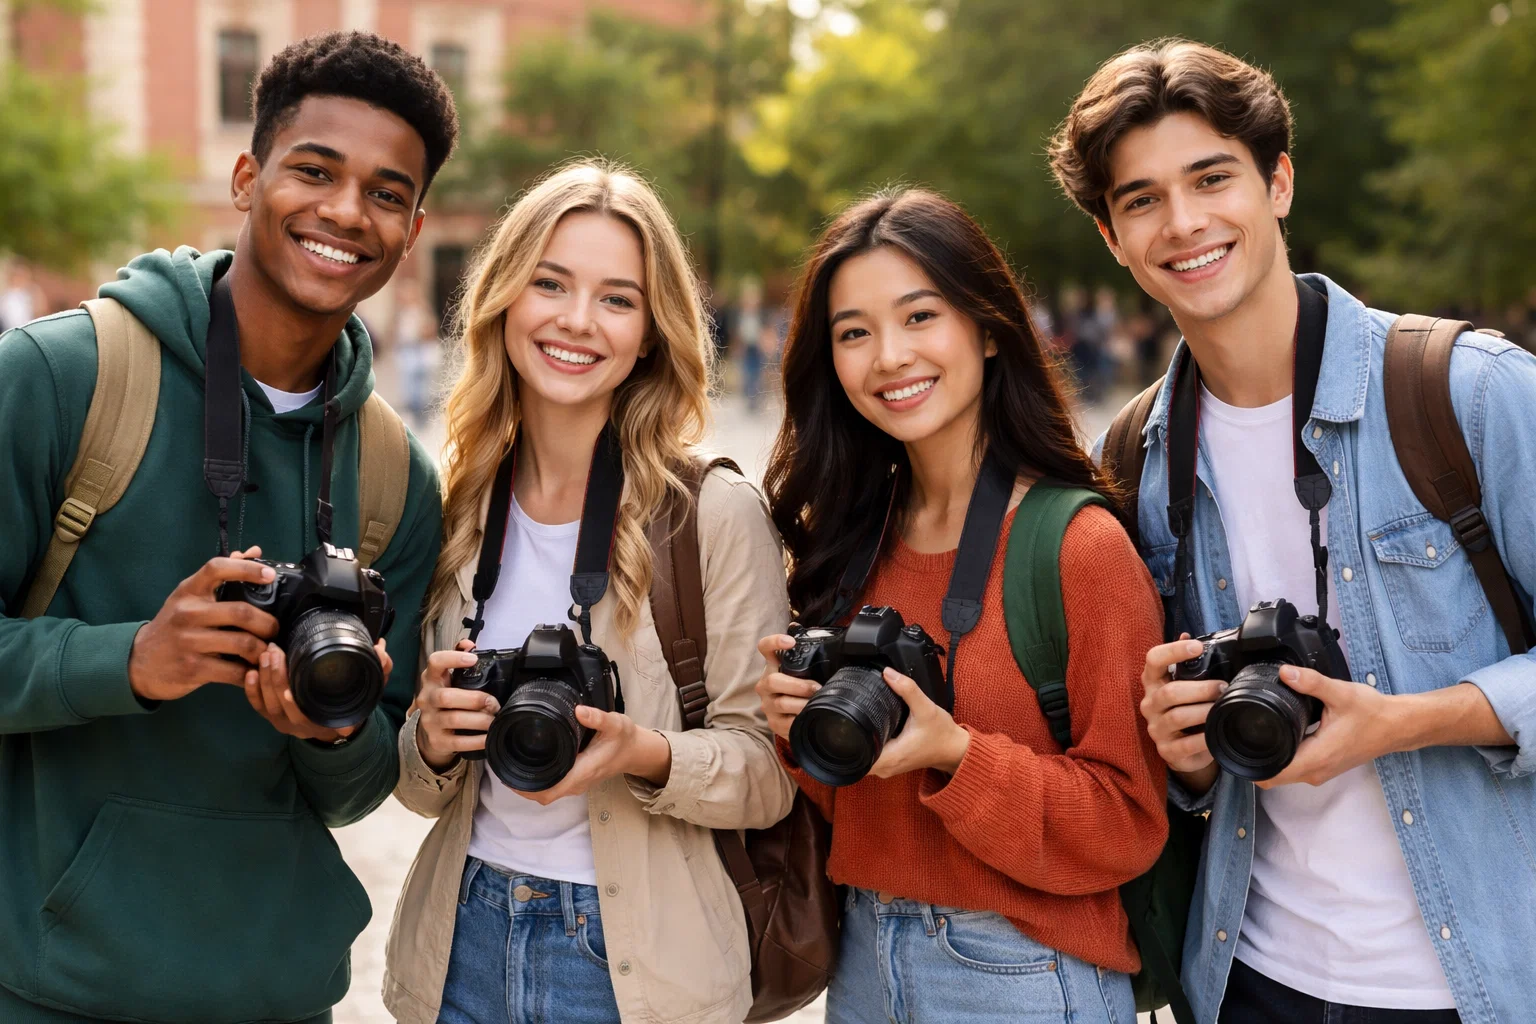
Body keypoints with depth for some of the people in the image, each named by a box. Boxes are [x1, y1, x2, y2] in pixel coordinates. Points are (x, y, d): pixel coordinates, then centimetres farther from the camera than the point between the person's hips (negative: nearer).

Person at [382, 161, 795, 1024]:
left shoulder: (719, 513, -12)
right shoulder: (458, 510, 0)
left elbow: (770, 772, -9)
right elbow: (422, 788, 8)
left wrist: (645, 756, -26)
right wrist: (432, 745, -13)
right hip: (463, 945, 4)